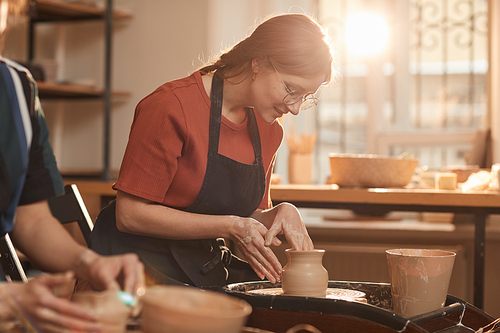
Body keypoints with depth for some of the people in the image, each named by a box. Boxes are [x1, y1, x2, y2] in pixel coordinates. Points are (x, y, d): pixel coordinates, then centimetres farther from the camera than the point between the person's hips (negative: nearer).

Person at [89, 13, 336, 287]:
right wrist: (230, 226, -21)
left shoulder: (268, 130, 6)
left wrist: (281, 213, -9)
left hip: (207, 263, 7)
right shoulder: (171, 106, -18)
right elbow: (130, 214, -18)